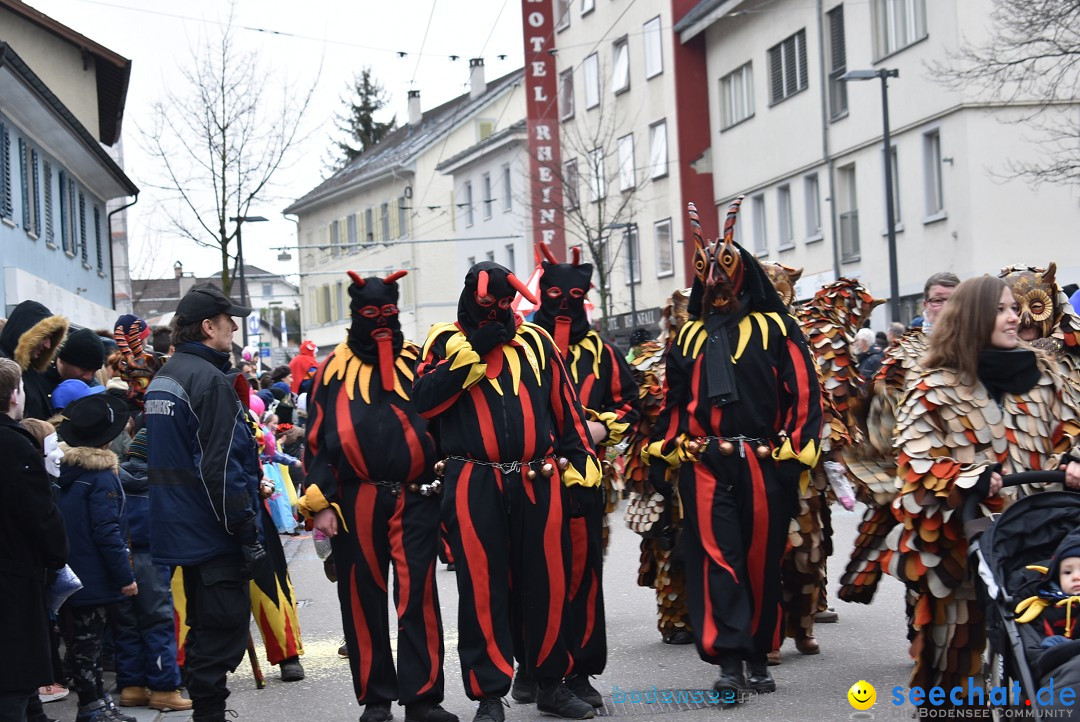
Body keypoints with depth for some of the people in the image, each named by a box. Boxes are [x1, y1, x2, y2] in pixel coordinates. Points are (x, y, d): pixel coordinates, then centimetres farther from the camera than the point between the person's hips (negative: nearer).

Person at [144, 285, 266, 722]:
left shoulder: (162, 379, 14)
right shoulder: (210, 379, -16)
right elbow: (221, 468, -21)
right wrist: (247, 534, -17)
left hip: (179, 526, 10)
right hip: (212, 531, -10)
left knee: (204, 630, 18)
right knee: (223, 634, -5)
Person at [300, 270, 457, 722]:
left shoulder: (416, 361, 9)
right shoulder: (335, 369, 7)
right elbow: (319, 438, 5)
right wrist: (320, 503, -1)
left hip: (414, 500, 0)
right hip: (356, 503, 0)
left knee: (418, 598, -4)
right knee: (363, 600, 6)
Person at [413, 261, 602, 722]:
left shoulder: (534, 340, 11)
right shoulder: (446, 342, 6)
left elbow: (567, 410, 12)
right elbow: (423, 400, -10)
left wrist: (583, 473, 5)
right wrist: (474, 351, -13)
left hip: (539, 484, 2)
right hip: (474, 489, -2)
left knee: (545, 586, 7)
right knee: (483, 592, 1)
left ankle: (550, 684, 21)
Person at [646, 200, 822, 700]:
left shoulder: (775, 329, 4)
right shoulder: (691, 335, 15)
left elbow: (802, 392, -2)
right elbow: (674, 401, 18)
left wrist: (794, 452, -9)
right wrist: (664, 459, 12)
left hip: (763, 465, -1)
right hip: (704, 467, 2)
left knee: (761, 560, 6)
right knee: (716, 558, -8)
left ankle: (759, 657, 19)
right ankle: (729, 660, -11)